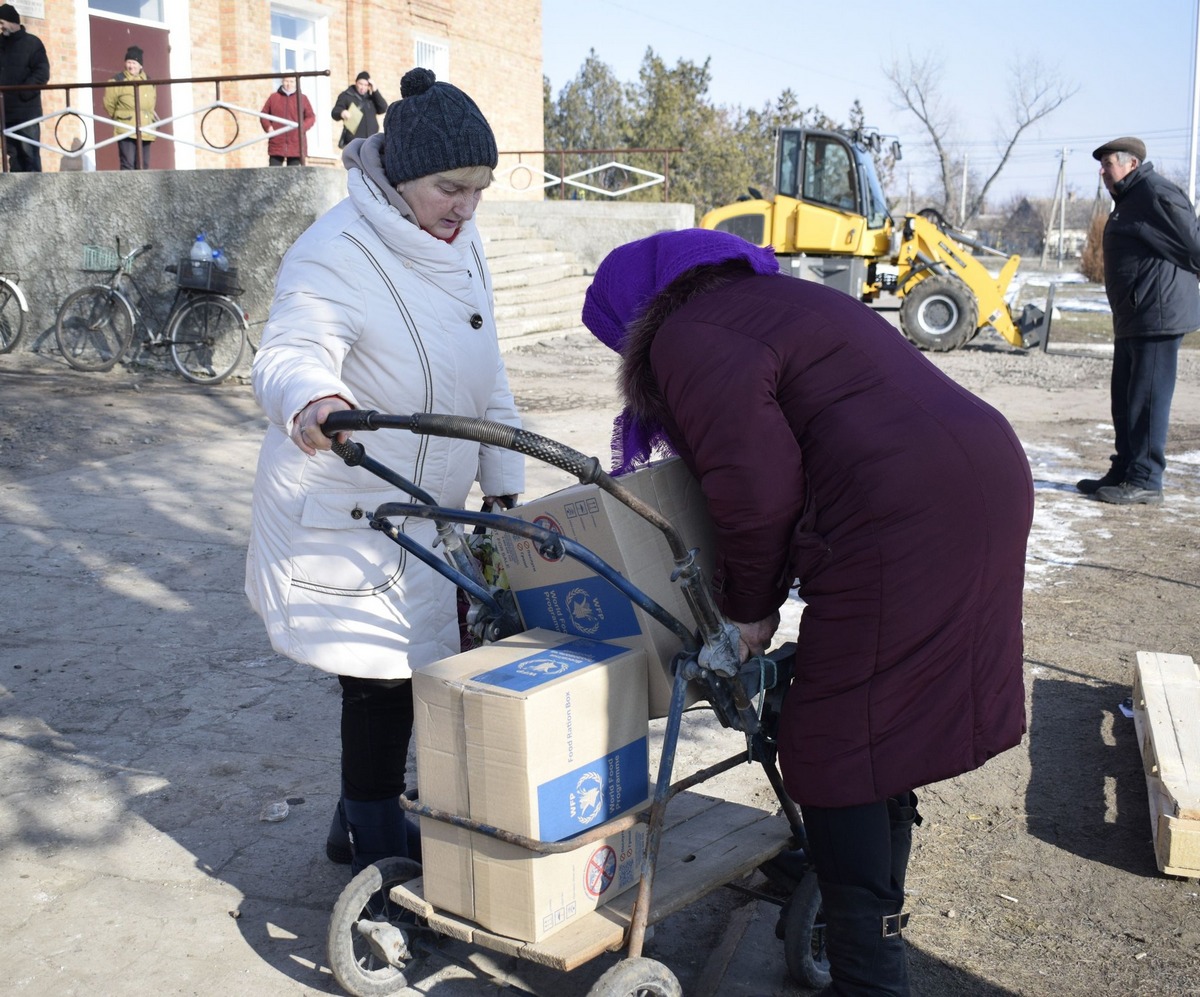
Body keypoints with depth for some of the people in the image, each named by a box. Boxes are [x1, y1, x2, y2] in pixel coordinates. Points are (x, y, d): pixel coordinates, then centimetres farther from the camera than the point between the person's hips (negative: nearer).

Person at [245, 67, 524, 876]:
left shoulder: (461, 244, 5)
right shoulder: (338, 255, -21)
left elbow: (487, 376, 9)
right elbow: (290, 354, -38)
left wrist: (505, 485, 6)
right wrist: (310, 402, -61)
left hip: (426, 510, 8)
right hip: (342, 517, -8)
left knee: (430, 665, 16)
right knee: (381, 678, -2)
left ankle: (365, 823, 37)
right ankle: (381, 850, 18)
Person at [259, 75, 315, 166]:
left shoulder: (302, 98, 7)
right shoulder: (273, 97, 9)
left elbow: (311, 117, 8)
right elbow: (264, 114, 14)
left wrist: (302, 127, -10)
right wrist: (268, 127, -5)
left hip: (295, 146, 0)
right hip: (276, 144, 0)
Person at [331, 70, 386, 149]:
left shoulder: (371, 96, 17)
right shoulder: (346, 95, 5)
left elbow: (383, 108, 4)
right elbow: (334, 113, 0)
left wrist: (375, 91, -4)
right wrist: (341, 113, -25)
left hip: (371, 141, 4)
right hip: (353, 141, -4)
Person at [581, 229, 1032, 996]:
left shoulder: (688, 337, -4)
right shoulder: (772, 302, 27)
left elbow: (756, 492, -12)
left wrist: (749, 608, 4)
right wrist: (764, 596, 25)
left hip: (904, 523, -10)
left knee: (837, 755, 1)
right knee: (882, 733, 21)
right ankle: (878, 927, 36)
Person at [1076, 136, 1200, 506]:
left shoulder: (1156, 194, -14)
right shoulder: (1130, 199, 19)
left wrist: (1169, 284, -5)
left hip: (1157, 315, -11)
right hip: (1133, 318, 11)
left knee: (1147, 399, -8)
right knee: (1125, 397, 15)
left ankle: (1145, 481, -3)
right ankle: (1124, 472, 24)